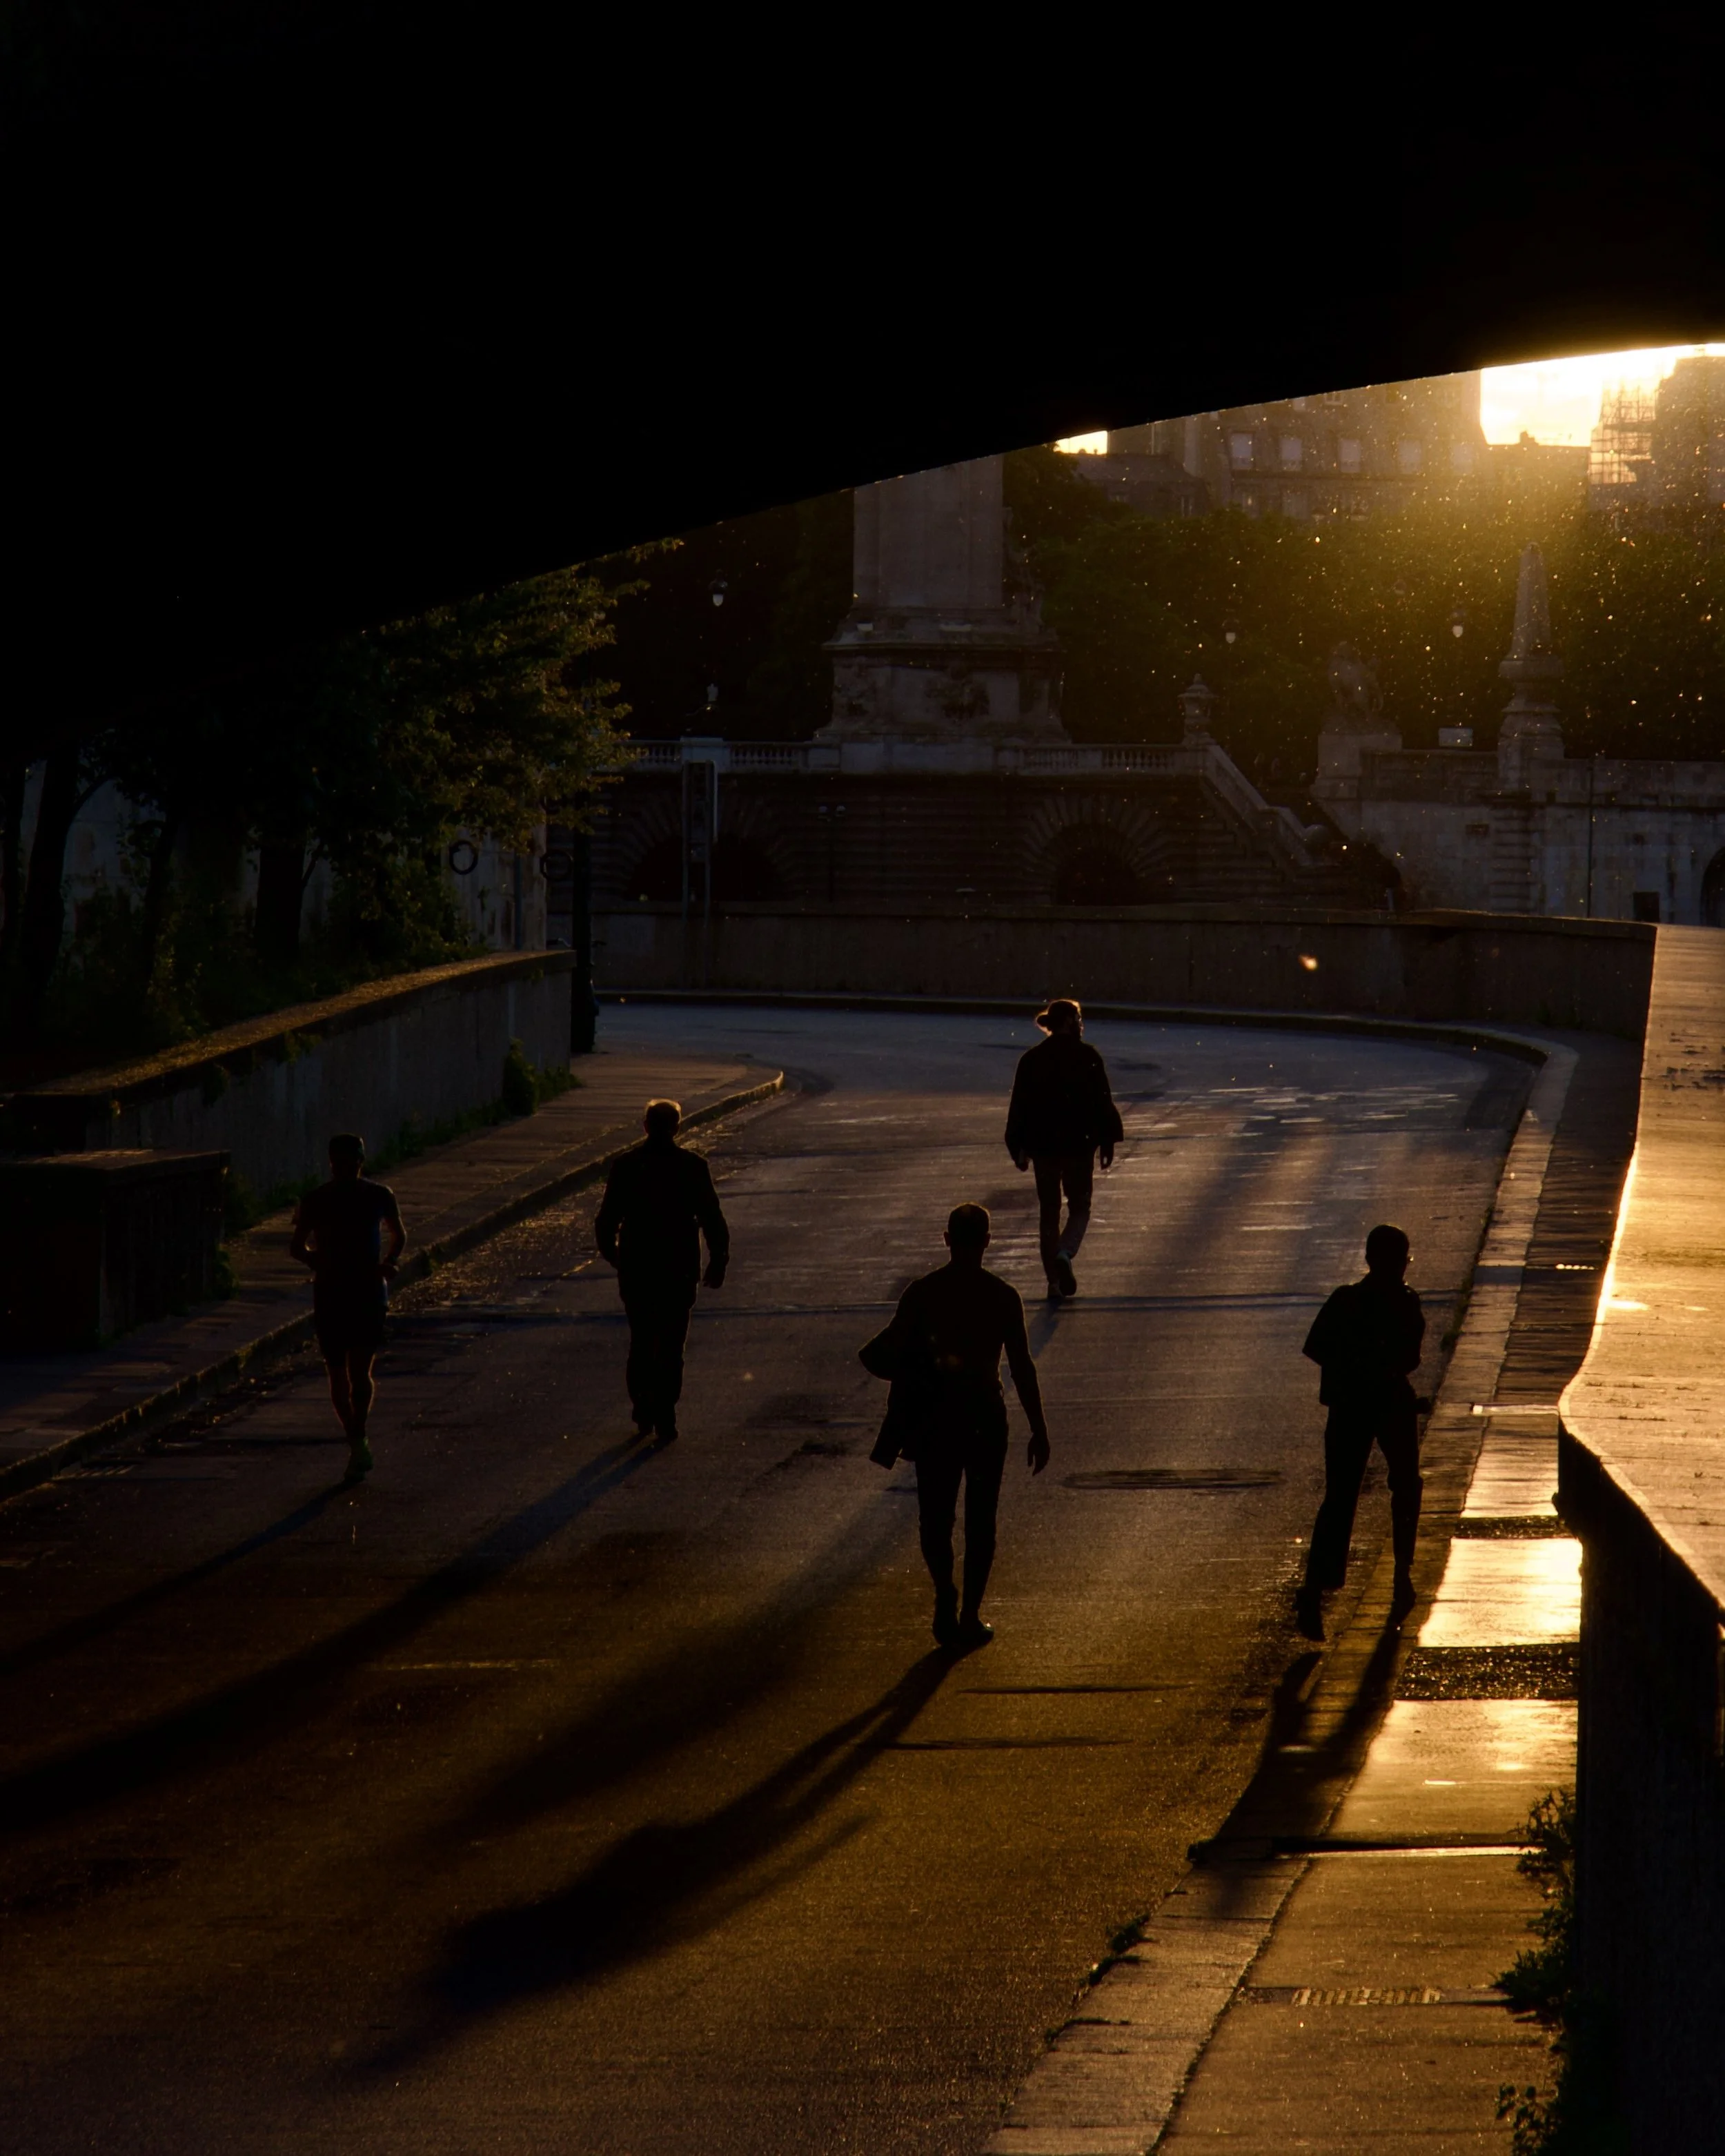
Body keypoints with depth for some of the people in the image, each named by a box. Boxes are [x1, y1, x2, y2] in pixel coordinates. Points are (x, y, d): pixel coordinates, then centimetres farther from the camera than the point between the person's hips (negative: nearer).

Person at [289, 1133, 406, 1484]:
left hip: (368, 1295, -1)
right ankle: (357, 1442, 14)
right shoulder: (315, 1201, 0)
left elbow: (398, 1236, 15)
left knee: (360, 1370, -12)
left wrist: (385, 1265, -4)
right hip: (329, 1296, 1)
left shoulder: (379, 1197, 1)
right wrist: (322, 1264, -13)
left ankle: (359, 1439, -7)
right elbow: (297, 1247, 6)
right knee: (338, 1374, 4)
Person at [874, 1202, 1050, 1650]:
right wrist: (1039, 1429, 0)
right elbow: (1022, 1366, -6)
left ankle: (946, 1594, -12)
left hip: (938, 1415, 0)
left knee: (935, 1515, 10)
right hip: (986, 1415, 0)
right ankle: (970, 1615, 8)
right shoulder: (1003, 1296, -6)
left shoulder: (922, 1293, -5)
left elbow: (893, 1351, -5)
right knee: (980, 1518, 10)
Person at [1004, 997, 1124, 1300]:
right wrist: (1107, 1142, 2)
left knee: (1049, 1213, 12)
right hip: (1079, 1146, -2)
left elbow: (1020, 1107, 5)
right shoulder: (1087, 1056, -7)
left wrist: (1019, 1149, 12)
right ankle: (1065, 1253, -18)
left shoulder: (1031, 1059, 2)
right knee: (1080, 1208, 11)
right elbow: (1102, 1102, -6)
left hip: (1043, 1147, 2)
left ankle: (1054, 1282, 10)